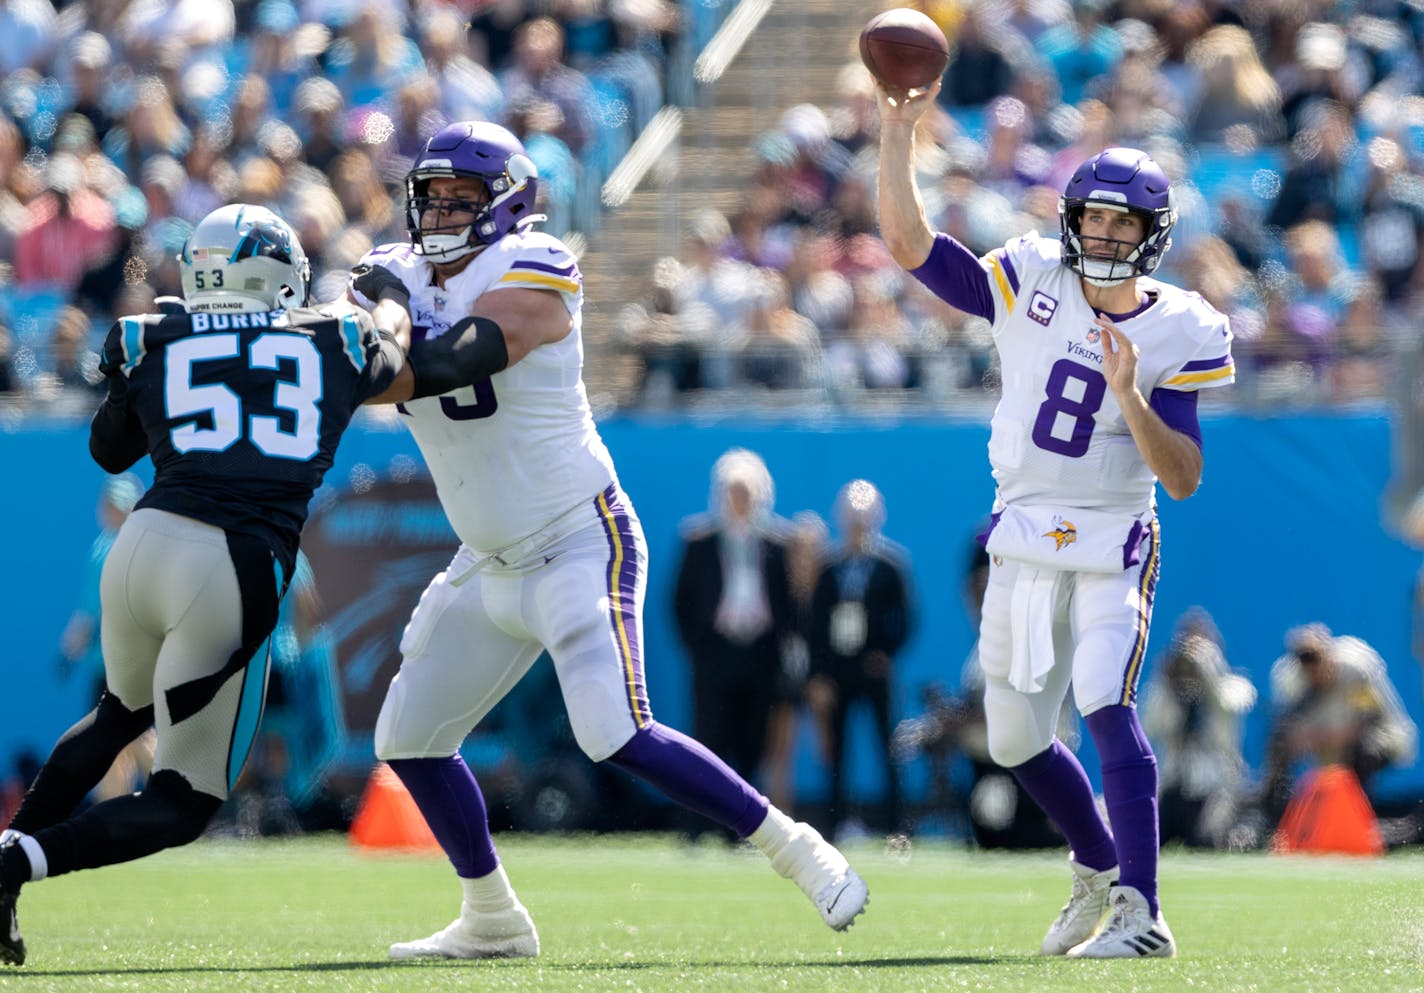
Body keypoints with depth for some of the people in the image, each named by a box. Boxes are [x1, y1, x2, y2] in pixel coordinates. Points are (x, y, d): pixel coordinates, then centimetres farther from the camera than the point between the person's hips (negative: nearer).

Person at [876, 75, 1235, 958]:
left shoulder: (1179, 335, -9)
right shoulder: (1030, 285, -2)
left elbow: (1184, 478, -14)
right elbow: (911, 244, -8)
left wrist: (1130, 398, -28)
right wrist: (899, 137, -17)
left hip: (1113, 545, -5)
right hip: (1023, 543, 5)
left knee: (1106, 705, -24)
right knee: (1015, 739, 12)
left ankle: (1140, 912, -29)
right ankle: (1100, 869, 35)